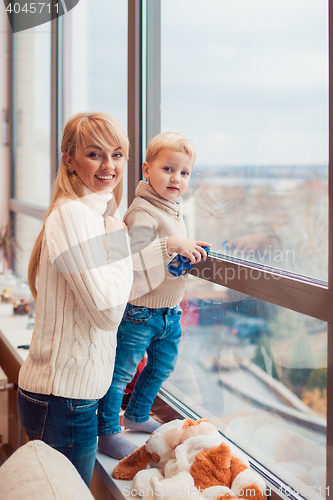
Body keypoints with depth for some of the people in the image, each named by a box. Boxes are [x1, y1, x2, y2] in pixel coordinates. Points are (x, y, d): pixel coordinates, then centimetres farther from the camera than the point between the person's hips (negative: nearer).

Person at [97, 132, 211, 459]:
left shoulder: (173, 208, 9)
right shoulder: (142, 214, -22)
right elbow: (128, 260, -32)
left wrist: (191, 250, 7)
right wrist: (169, 245, -35)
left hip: (169, 310, 10)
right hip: (139, 312, -9)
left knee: (162, 366, 23)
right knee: (121, 372, 2)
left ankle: (137, 416, 43)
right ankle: (107, 435, 17)